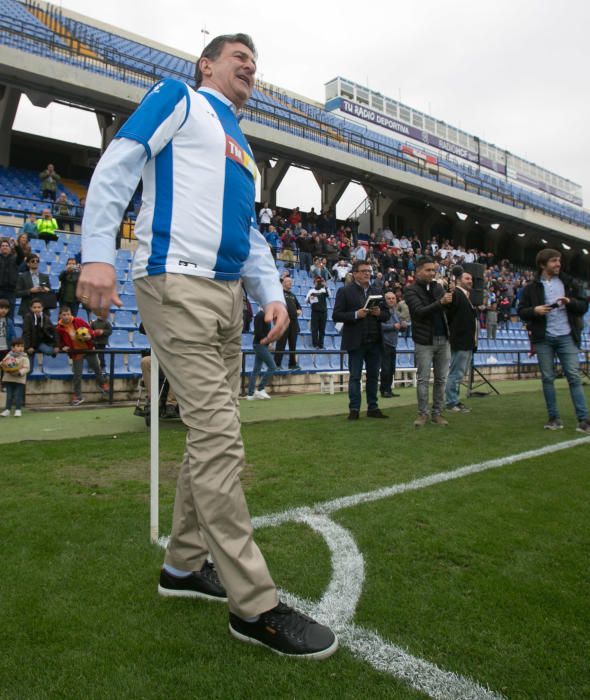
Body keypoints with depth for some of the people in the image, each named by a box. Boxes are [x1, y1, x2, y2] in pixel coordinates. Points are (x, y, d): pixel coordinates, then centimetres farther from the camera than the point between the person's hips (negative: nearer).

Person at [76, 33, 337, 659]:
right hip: (177, 283, -9)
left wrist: (271, 293, 11)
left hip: (227, 293, 9)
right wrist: (98, 253, -17)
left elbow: (251, 234, 28)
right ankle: (254, 606, -5)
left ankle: (185, 565, 24)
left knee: (212, 436, 8)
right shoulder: (178, 98, 10)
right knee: (218, 438, -13)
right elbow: (117, 166, -3)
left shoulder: (242, 150, 31)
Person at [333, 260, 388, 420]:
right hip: (356, 341, -5)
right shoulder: (345, 291, -2)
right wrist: (356, 314, -20)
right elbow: (336, 316, -9)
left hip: (374, 341, 5)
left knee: (373, 376, 10)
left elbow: (385, 316, 13)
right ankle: (354, 409, 7)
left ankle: (373, 408, 18)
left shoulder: (376, 291, 13)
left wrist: (379, 313, -9)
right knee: (355, 376, 1)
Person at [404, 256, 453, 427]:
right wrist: (440, 302, -30)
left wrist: (450, 300, -13)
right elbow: (419, 311, -20)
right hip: (424, 342, -5)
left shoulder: (438, 287, 10)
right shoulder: (411, 290, -6)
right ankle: (423, 413, 10)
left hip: (443, 340, 5)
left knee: (441, 379, 8)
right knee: (423, 379, -1)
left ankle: (437, 413, 16)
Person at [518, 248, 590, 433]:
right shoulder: (531, 287, 5)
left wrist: (570, 302, -11)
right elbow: (521, 311, 5)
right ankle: (554, 418, 12)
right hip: (544, 338, 0)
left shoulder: (568, 283, 10)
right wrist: (534, 310, -15)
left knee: (574, 376, -4)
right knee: (547, 378, 3)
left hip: (566, 337, 1)